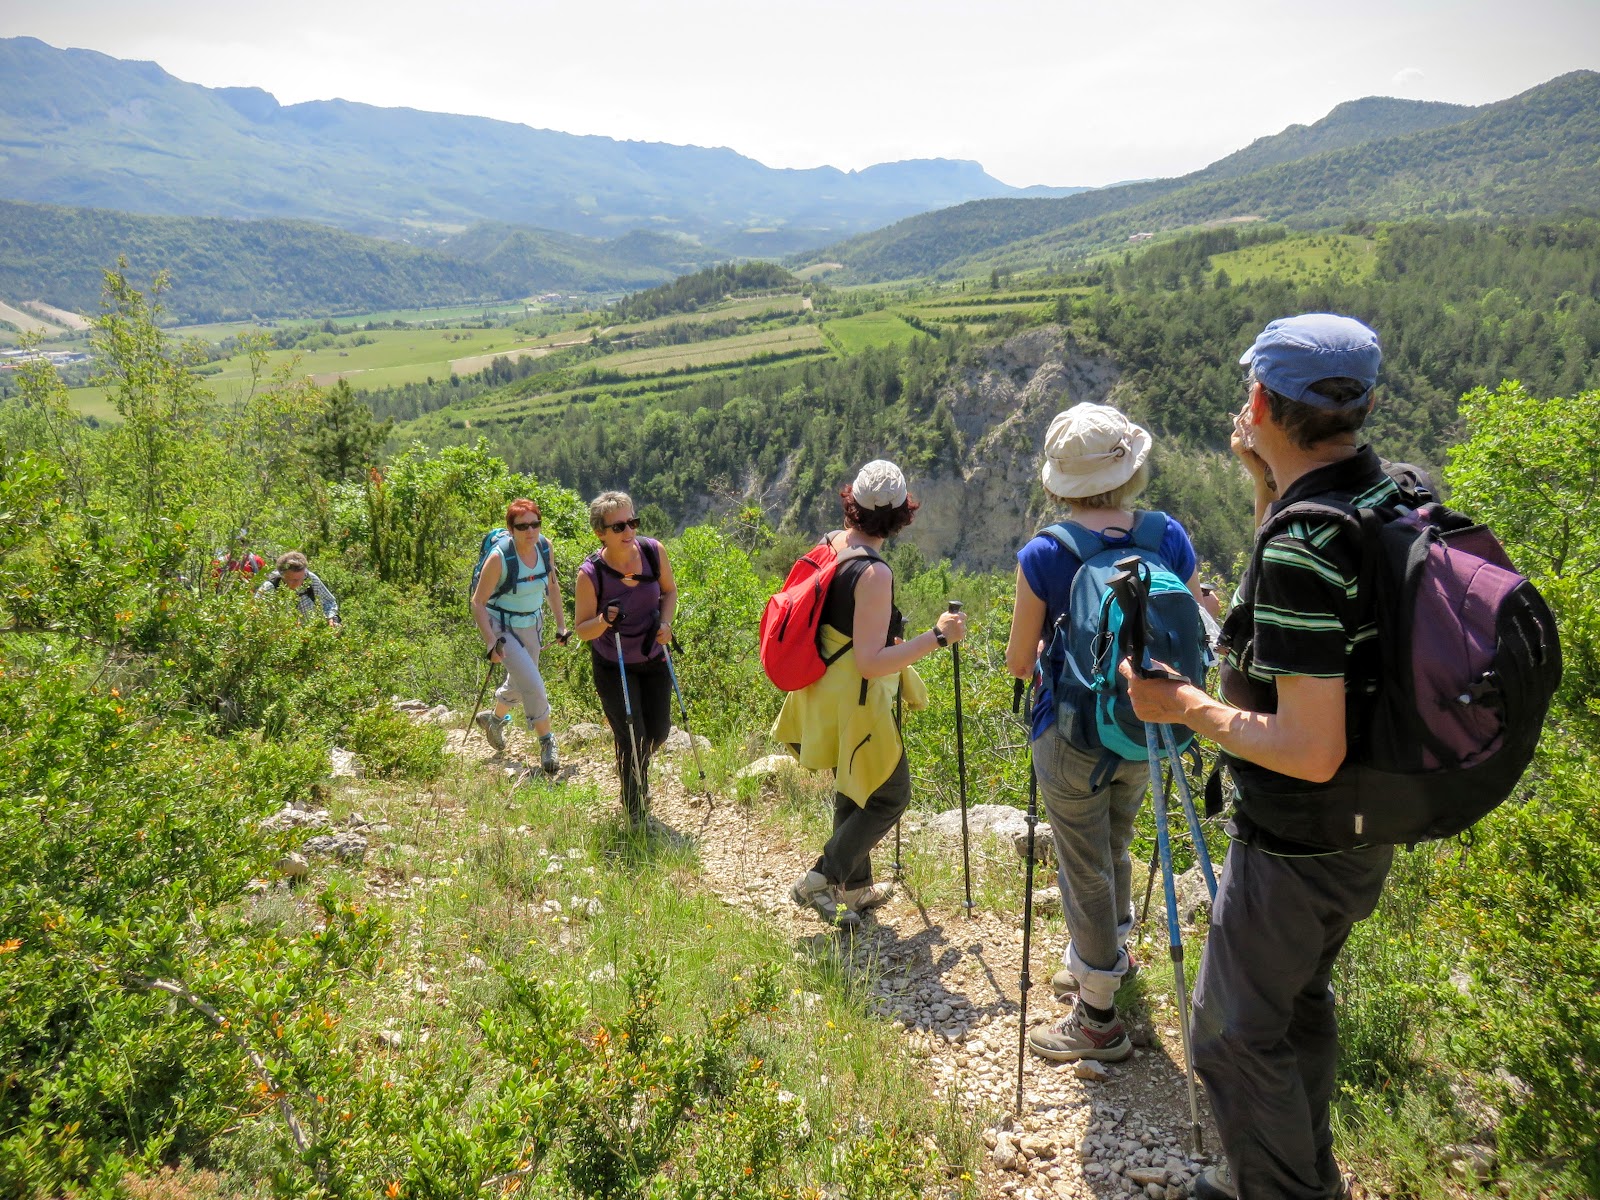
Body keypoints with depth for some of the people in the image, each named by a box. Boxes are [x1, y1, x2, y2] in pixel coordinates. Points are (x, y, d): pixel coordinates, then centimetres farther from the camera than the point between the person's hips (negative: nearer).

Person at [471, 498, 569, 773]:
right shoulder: (499, 558, -25)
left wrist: (561, 623, 7)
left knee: (520, 682, 22)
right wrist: (490, 641, -26)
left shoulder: (545, 546, -9)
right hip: (502, 626, -6)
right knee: (533, 685, -15)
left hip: (533, 623, 6)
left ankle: (494, 718, 51)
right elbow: (478, 602, -18)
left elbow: (552, 585, 7)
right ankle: (547, 743, 1)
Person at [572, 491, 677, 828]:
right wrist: (605, 620, -35)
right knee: (632, 738, -7)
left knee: (658, 732, 11)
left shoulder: (654, 551, -14)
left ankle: (635, 772, 48)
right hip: (613, 667, -4)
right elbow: (581, 630, -14)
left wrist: (664, 622, -13)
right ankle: (634, 810, 17)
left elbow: (669, 590, 4)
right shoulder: (590, 574, -23)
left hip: (654, 659, 4)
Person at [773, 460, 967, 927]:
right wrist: (937, 636, -25)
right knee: (889, 796, 9)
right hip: (856, 703, -9)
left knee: (853, 792, 23)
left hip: (826, 692, 9)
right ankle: (819, 881, 10)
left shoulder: (830, 545, -1)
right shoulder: (873, 573, -27)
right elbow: (871, 662, -29)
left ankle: (856, 886, 38)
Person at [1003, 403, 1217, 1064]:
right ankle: (1103, 959, 49)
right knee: (1113, 850, 27)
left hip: (1071, 737, -5)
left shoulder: (1042, 556, -19)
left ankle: (1098, 1019, 22)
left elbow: (1019, 662, -10)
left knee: (1085, 871, 9)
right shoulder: (1170, 538, -8)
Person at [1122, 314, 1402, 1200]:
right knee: (1299, 1003, 27)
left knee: (1234, 1033, 11)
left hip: (1292, 851, -9)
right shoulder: (1392, 496, -2)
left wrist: (1185, 706, -19)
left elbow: (1311, 752, -32)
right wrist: (1265, 487, 6)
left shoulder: (1300, 548, -31)